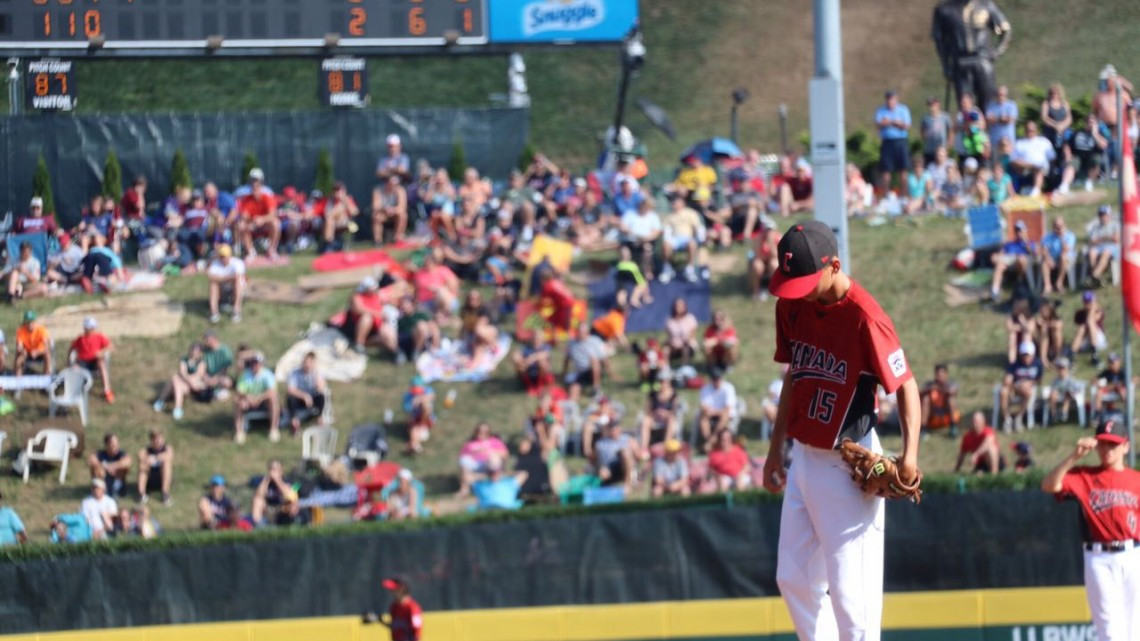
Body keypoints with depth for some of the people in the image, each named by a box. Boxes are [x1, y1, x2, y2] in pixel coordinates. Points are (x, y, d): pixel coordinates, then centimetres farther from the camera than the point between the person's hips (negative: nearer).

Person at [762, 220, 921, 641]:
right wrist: (776, 448, 18)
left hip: (848, 463, -8)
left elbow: (905, 384, -17)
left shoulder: (864, 316, -20)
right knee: (794, 579, 14)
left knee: (850, 589, -7)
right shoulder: (792, 306, 3)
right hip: (804, 459, 8)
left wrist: (910, 453, -29)